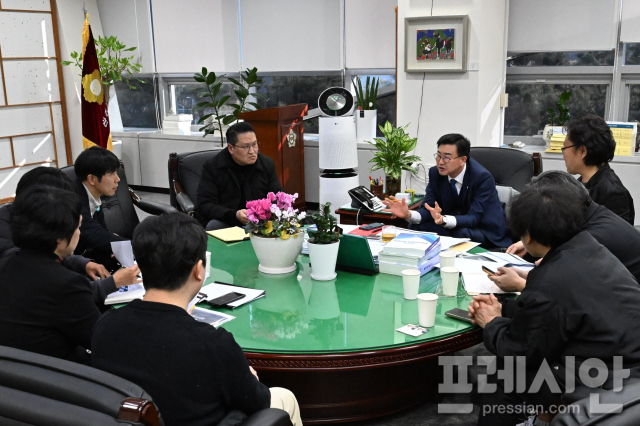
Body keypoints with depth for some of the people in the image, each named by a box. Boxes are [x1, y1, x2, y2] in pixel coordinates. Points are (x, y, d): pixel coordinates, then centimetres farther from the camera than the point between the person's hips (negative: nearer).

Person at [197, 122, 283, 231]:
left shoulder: (268, 164, 8)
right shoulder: (211, 167, -3)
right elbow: (205, 205, -8)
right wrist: (235, 215, -25)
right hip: (224, 223, -3)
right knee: (214, 225, -35)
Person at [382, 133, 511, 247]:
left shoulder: (483, 178, -22)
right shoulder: (435, 173, -5)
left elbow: (474, 218, -27)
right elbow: (429, 207, -8)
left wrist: (443, 219, -46)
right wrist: (408, 214, -31)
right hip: (453, 225, 4)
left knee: (462, 233, -36)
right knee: (416, 226, -20)